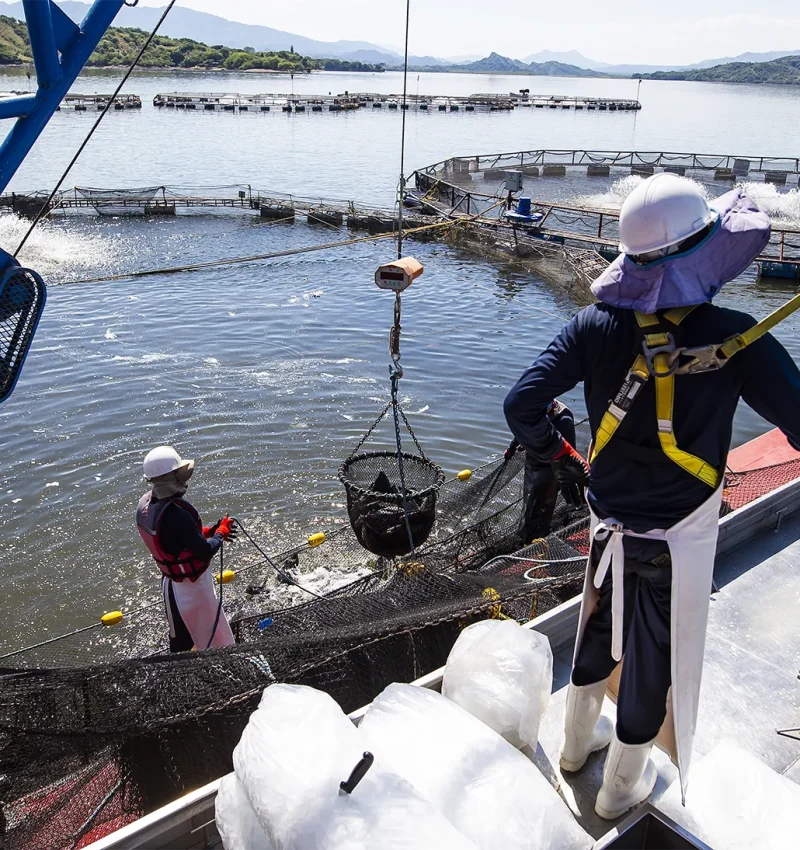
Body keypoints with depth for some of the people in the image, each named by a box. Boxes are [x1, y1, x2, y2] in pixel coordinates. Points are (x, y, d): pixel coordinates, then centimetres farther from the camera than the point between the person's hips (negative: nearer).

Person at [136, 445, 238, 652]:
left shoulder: (145, 504, -5)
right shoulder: (176, 514, -34)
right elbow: (205, 552, -27)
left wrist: (209, 530, 1)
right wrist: (220, 533, -9)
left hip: (171, 581, 8)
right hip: (190, 587, -8)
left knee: (180, 640, 25)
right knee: (213, 638, 10)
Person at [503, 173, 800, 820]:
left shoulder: (598, 325, -14)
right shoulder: (735, 336, -23)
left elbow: (522, 404, -15)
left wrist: (559, 457, 2)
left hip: (610, 522, 4)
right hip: (680, 538, -3)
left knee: (600, 629, 27)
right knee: (655, 660, 17)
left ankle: (578, 742, 50)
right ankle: (621, 787, 39)